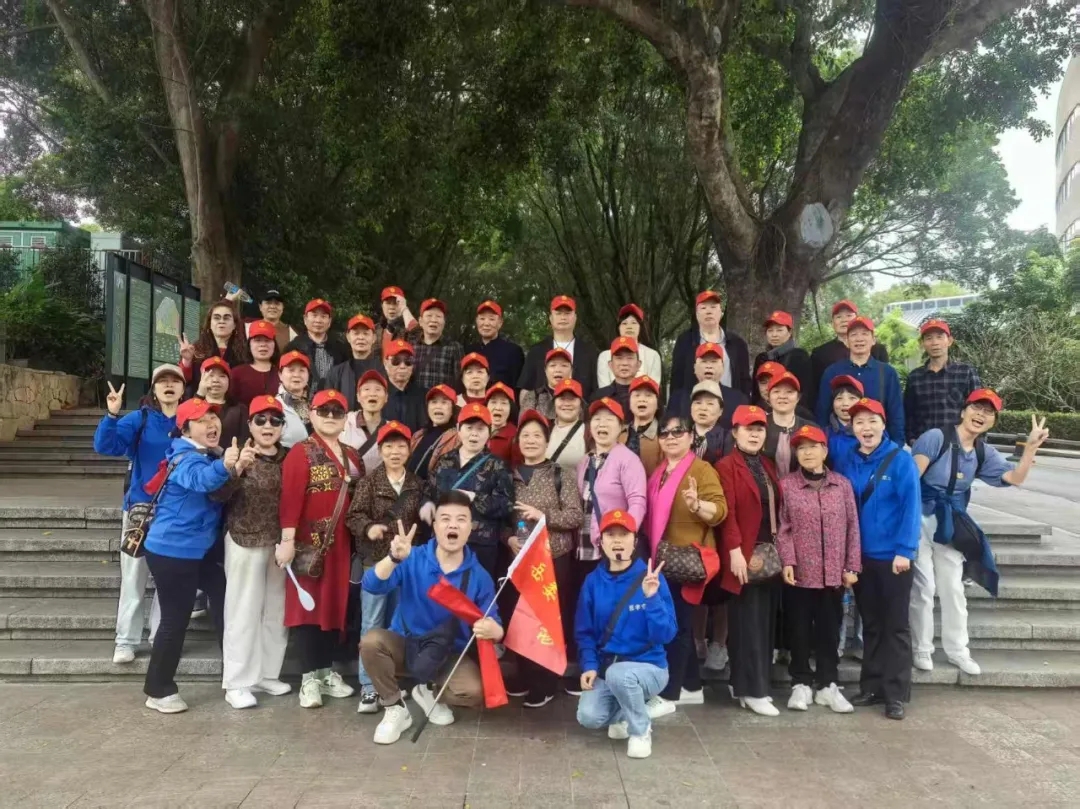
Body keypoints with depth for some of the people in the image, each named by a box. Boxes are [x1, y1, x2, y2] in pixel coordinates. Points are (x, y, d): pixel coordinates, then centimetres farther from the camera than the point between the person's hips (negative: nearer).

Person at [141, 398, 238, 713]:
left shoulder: (210, 456, 9)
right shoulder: (186, 458, -20)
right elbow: (199, 479, -44)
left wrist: (230, 466, -1)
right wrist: (224, 467, -65)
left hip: (196, 550, 10)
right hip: (171, 552, -10)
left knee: (222, 593, 16)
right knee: (176, 619, -3)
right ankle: (158, 691, 13)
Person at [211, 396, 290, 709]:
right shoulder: (240, 455, -6)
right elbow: (217, 495, -18)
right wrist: (236, 468, -32)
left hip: (280, 543, 4)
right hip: (245, 542, -4)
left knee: (276, 611, 11)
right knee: (244, 612, 1)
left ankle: (268, 674, 25)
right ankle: (238, 682, 11)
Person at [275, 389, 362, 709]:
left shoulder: (352, 456, 14)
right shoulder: (301, 453, -7)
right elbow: (290, 497, -15)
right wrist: (287, 540, -22)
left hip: (342, 543, 6)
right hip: (311, 541, -6)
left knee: (336, 604, 11)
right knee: (308, 604, 1)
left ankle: (327, 671, 23)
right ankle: (309, 677, 10)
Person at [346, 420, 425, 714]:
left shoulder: (417, 485, 8)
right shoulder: (368, 482, -2)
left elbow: (422, 522, 13)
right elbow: (353, 516, -8)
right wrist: (368, 527, -26)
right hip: (375, 561, -3)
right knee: (372, 625, -2)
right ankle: (369, 687, 5)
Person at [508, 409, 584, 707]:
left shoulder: (559, 475, -2)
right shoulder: (512, 475, 9)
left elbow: (575, 516, -8)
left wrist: (543, 515, -18)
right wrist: (508, 538, -6)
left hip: (554, 557, -3)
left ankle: (546, 683, 11)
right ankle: (525, 677, 23)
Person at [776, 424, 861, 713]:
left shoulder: (842, 484, 5)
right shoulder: (786, 485, 0)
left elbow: (852, 527, 5)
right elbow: (782, 528, -3)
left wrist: (852, 566, 2)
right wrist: (787, 561, -12)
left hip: (833, 573, 2)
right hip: (799, 572, -1)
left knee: (830, 630, 10)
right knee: (800, 630, 6)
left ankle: (828, 685, 22)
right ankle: (801, 684, 19)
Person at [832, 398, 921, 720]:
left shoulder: (901, 460, -9)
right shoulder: (845, 462, 3)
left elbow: (911, 506, -13)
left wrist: (905, 550, -19)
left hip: (893, 555, -4)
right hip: (861, 555, 4)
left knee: (896, 625, 5)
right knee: (870, 624, 14)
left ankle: (896, 694, 13)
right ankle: (871, 687, 25)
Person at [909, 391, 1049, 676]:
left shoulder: (984, 452, 8)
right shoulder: (936, 437, -12)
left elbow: (1016, 477, -1)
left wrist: (1031, 447, -14)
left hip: (951, 525, 6)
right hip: (921, 519, -6)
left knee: (953, 587, 13)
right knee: (923, 587, -2)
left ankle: (957, 650, 27)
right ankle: (921, 650, 12)